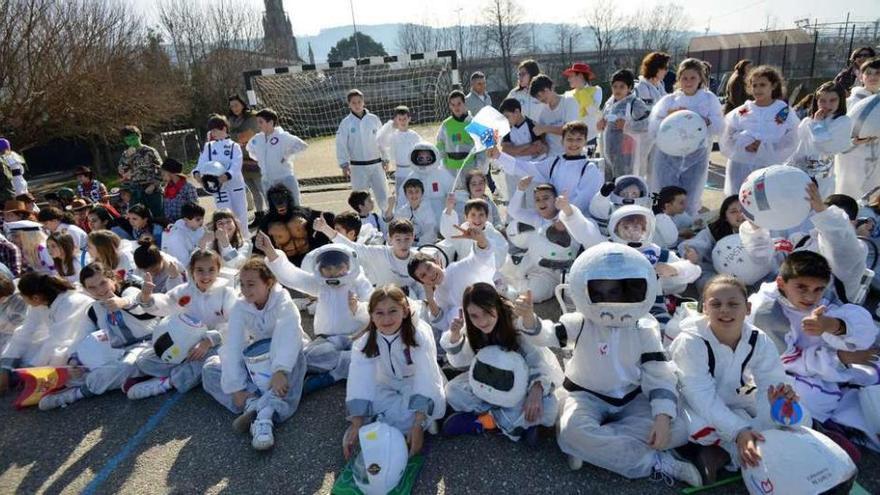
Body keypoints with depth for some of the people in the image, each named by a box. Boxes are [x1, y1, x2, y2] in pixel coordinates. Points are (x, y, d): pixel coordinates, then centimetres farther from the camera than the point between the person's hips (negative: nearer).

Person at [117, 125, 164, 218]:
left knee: (158, 216, -2)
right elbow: (122, 173, 2)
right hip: (135, 192, 3)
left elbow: (160, 170, -2)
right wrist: (128, 156, -7)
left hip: (151, 191, -3)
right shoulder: (126, 155, 14)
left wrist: (154, 185, -12)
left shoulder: (150, 151, 3)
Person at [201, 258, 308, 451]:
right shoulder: (240, 307, -13)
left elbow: (287, 335, -40)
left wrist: (280, 370, -56)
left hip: (285, 356, -4)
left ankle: (265, 414, -47)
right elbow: (232, 346, -22)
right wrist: (236, 387, -32)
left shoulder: (282, 301, -23)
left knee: (296, 356, -38)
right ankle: (252, 404, -34)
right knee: (210, 368, -14)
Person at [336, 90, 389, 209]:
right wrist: (344, 165, -11)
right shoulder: (346, 123, -3)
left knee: (383, 196, 5)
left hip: (376, 164, 1)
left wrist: (385, 160, 8)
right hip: (357, 167, -1)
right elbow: (341, 145, -4)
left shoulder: (373, 119, 2)